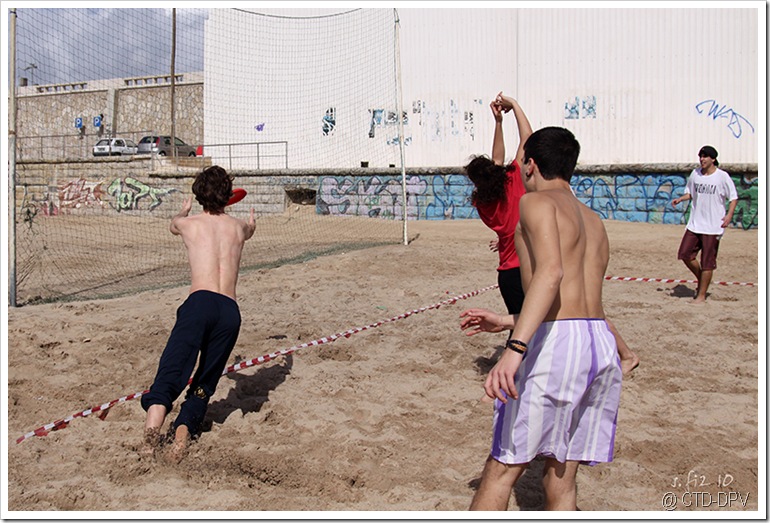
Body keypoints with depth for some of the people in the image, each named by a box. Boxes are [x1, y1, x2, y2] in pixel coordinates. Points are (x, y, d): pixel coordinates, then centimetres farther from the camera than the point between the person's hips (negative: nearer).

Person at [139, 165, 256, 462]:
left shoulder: (188, 223, 17)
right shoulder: (238, 227, 22)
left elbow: (174, 224, 45)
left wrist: (184, 211, 68)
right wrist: (251, 221, 76)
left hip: (200, 302, -2)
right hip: (231, 311, 2)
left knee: (172, 368, -13)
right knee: (205, 383, 10)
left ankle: (153, 424, -37)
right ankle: (184, 428, -13)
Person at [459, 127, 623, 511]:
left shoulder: (537, 202, 0)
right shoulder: (594, 221, 25)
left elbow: (550, 273, -19)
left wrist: (515, 347, -29)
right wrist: (506, 322, 29)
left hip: (557, 343, -8)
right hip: (602, 346, 8)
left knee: (502, 470, 3)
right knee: (560, 479, 15)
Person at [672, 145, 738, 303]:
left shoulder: (722, 176, -7)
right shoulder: (695, 173, 6)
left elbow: (733, 198, -2)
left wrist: (729, 215, -17)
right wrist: (680, 199, -4)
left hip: (713, 226, -5)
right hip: (694, 223, 5)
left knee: (707, 262, -1)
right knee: (685, 254, 1)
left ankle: (701, 295, 8)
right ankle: (701, 279, 26)